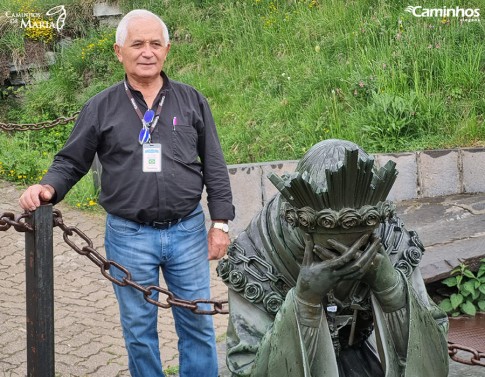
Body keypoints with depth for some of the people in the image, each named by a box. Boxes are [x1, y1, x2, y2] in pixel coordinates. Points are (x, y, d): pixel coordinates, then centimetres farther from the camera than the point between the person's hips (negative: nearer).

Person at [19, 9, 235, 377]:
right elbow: (71, 162, 5)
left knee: (197, 323, 11)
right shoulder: (101, 107, 1)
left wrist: (221, 222, 1)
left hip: (187, 231, 1)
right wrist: (48, 187, -15)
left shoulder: (192, 101, 3)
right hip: (128, 236, 0)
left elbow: (214, 167, 5)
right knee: (139, 328, 12)